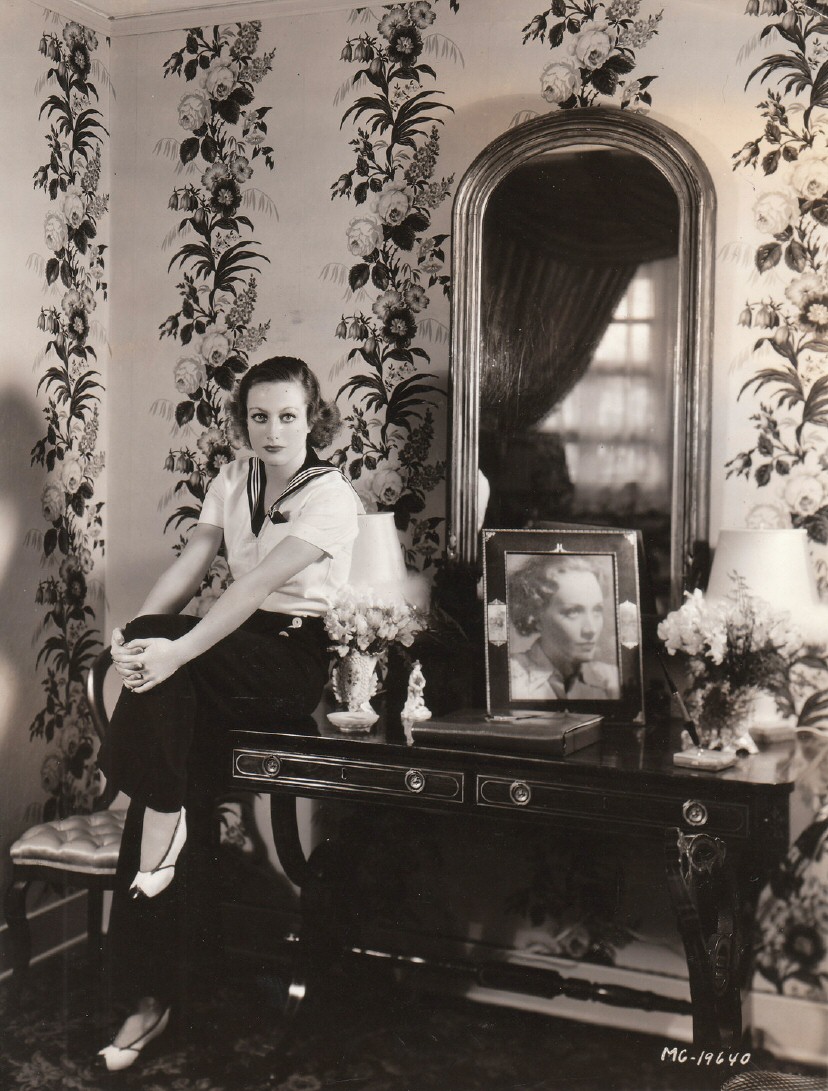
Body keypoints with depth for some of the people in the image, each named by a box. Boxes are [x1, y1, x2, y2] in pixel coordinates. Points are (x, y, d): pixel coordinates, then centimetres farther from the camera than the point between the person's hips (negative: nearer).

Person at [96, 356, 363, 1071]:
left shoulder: (330, 495, -9)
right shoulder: (233, 481, 13)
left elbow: (259, 584, -22)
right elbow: (190, 566, 4)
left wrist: (172, 647, -32)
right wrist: (131, 633, -14)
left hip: (296, 660, -5)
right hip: (235, 656, 5)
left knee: (160, 643, -29)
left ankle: (162, 820, -13)